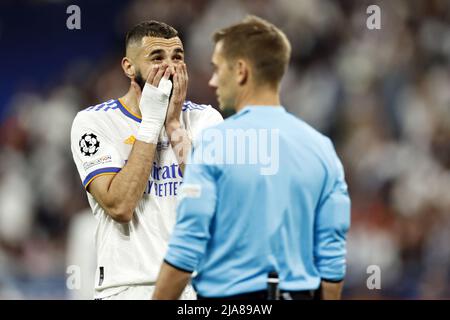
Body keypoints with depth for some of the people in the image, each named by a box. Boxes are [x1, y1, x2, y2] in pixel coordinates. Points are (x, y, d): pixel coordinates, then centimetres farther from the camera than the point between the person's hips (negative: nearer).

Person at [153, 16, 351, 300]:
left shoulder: (216, 142, -9)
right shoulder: (321, 148, 5)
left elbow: (186, 248, -11)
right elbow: (332, 258, 5)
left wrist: (159, 298, -3)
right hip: (301, 293, 5)